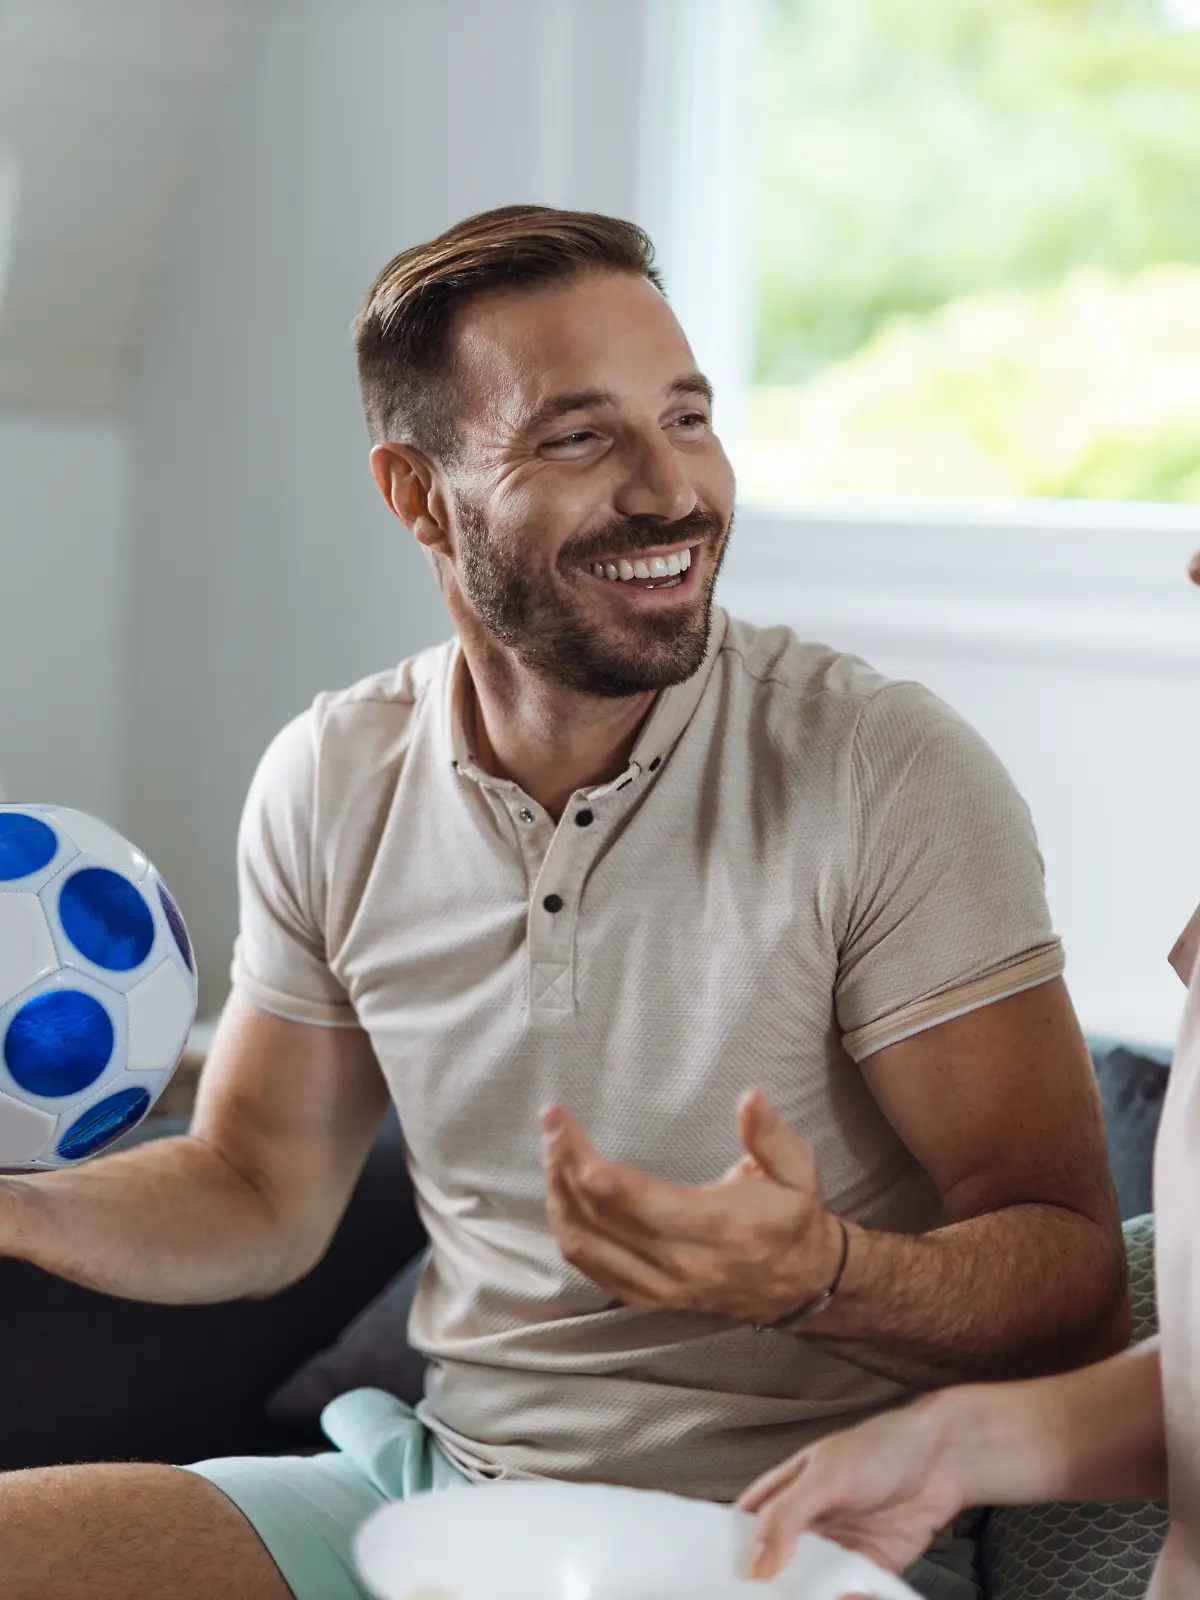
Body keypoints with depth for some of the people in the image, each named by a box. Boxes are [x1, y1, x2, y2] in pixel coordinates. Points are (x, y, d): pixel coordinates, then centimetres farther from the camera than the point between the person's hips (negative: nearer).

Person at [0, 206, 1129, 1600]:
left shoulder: (891, 775, -14)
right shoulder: (330, 782, 0)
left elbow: (1074, 1274, -13)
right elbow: (258, 1197, 10)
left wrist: (817, 1275, -35)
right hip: (440, 1475, 4)